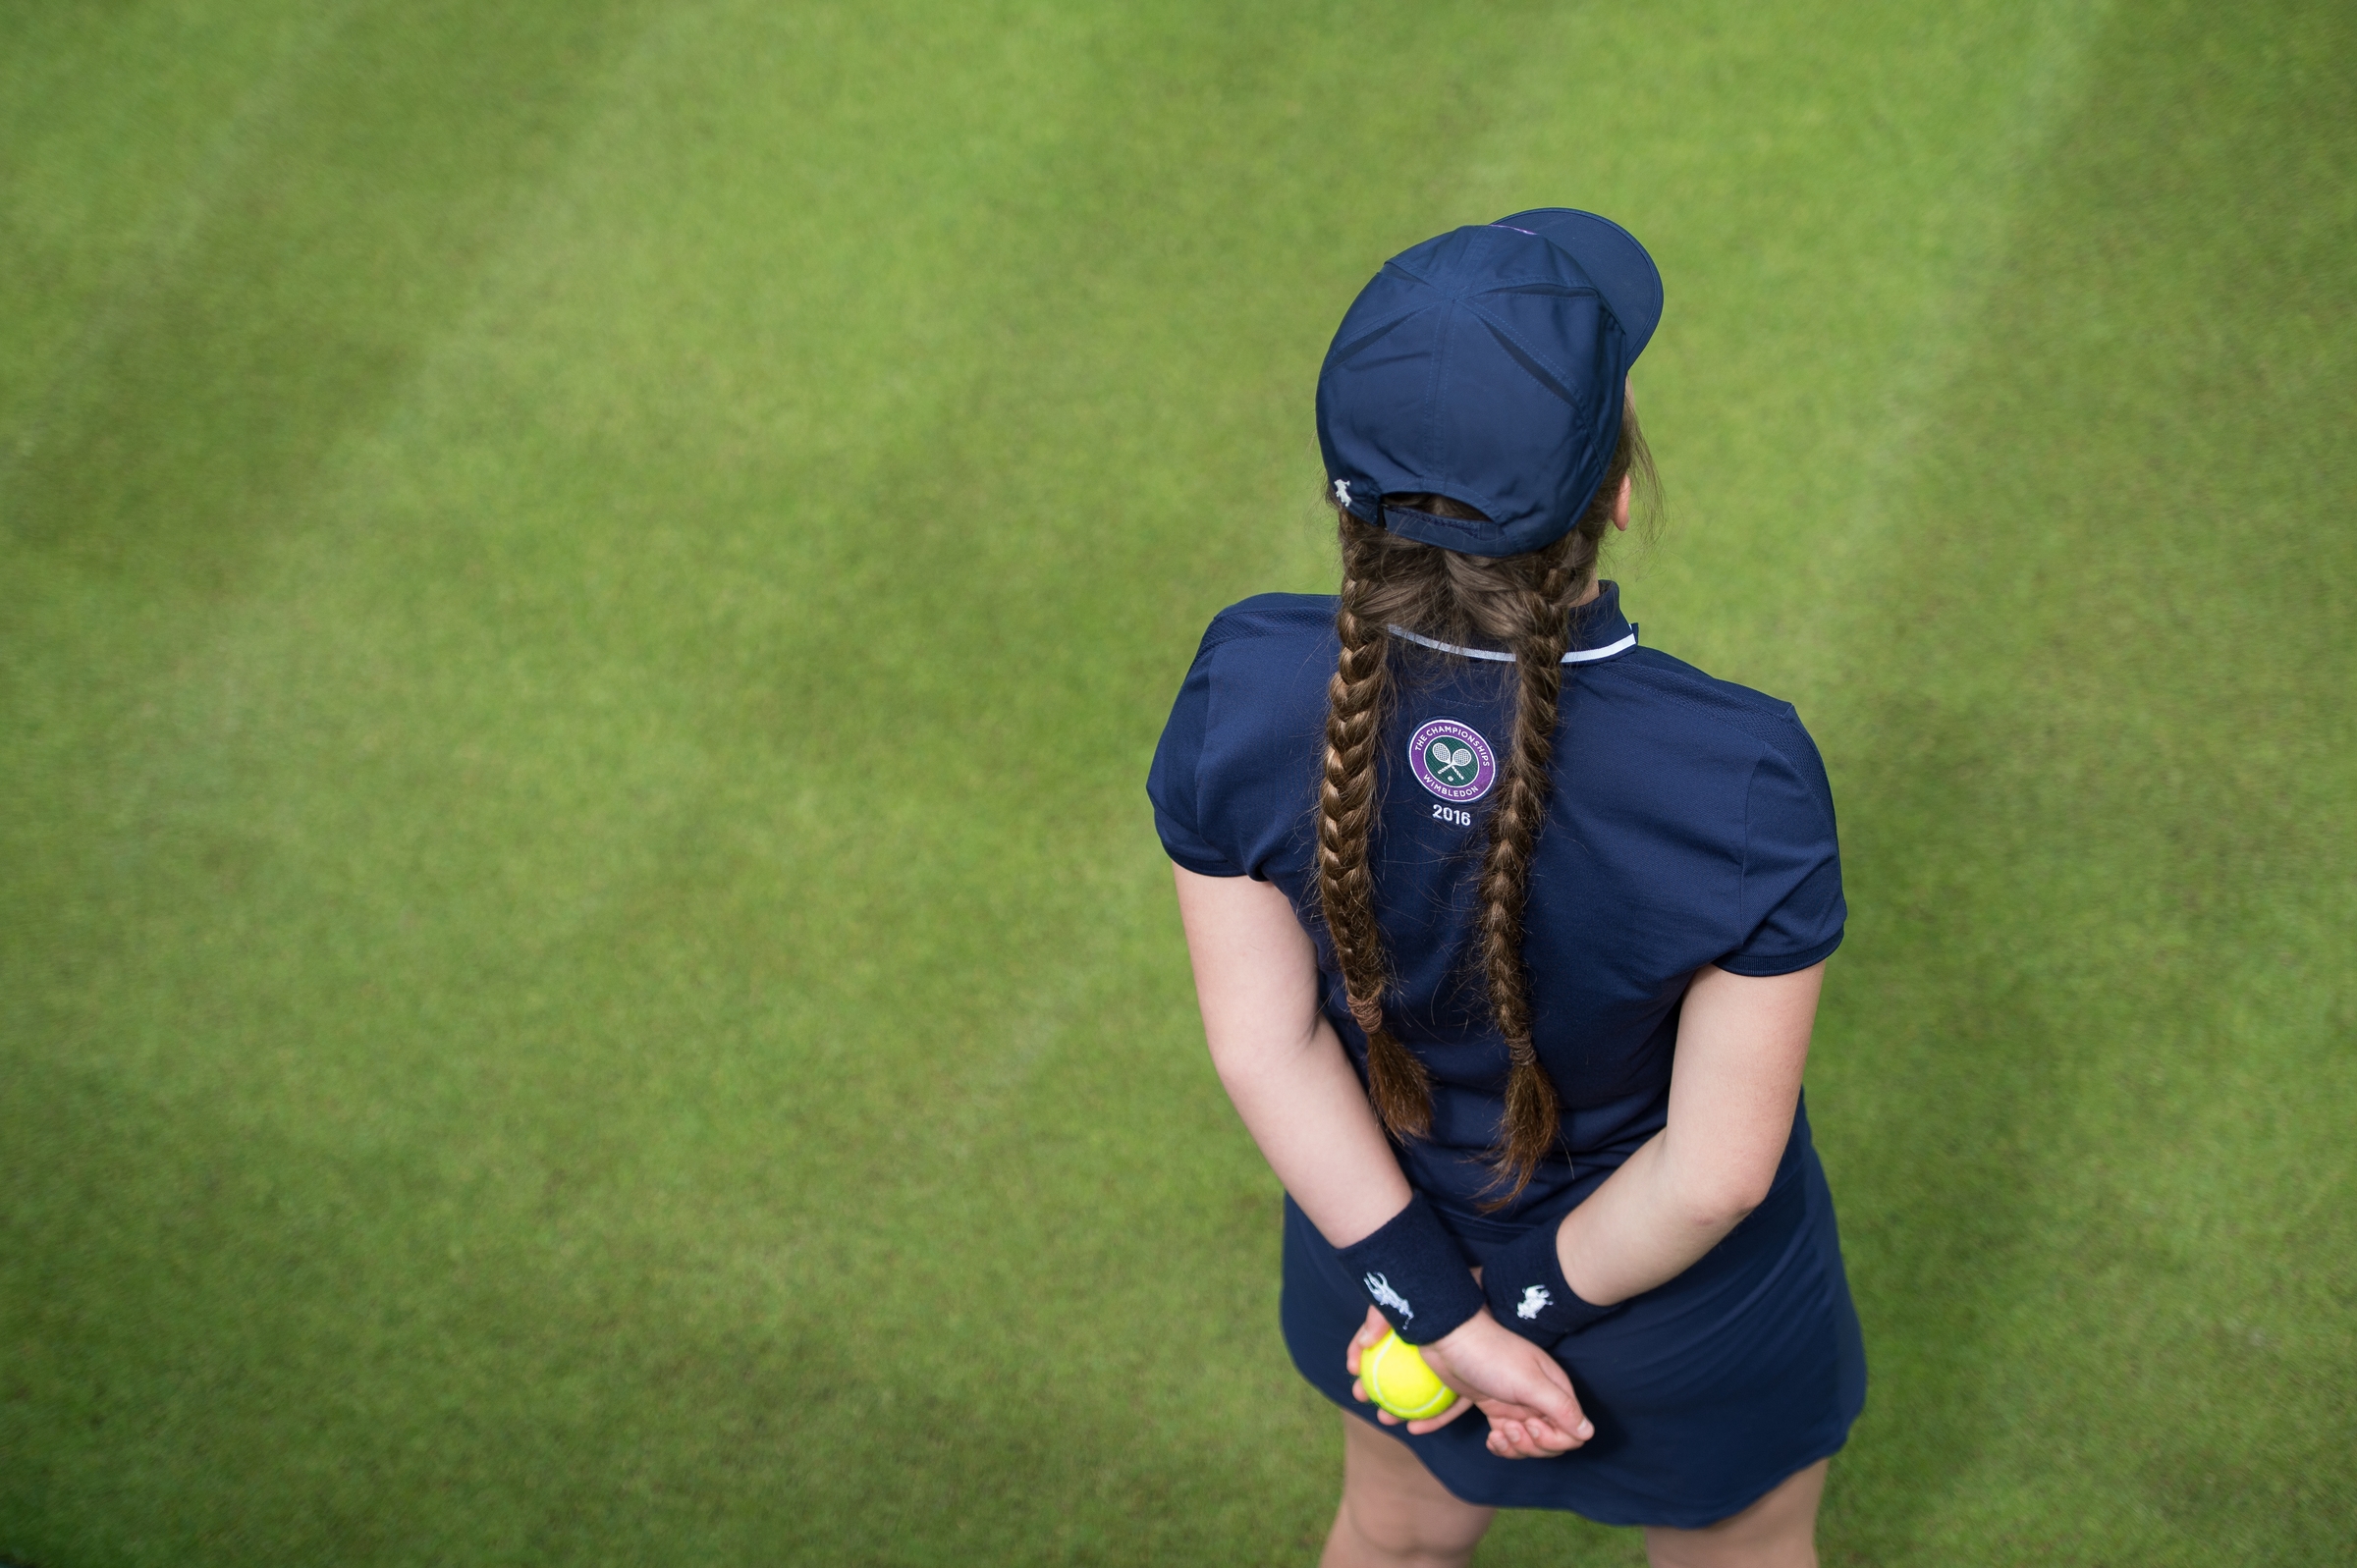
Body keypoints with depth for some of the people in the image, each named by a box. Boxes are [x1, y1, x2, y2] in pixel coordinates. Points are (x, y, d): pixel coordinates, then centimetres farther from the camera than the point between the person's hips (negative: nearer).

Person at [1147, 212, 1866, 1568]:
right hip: (1694, 1342, -3)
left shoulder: (1247, 693, -28)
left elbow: (1265, 1044, -18)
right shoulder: (1740, 779, -37)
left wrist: (1446, 1317, -11)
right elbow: (1717, 1167, -27)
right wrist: (1533, 1306, -12)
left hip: (1388, 1247, 3)